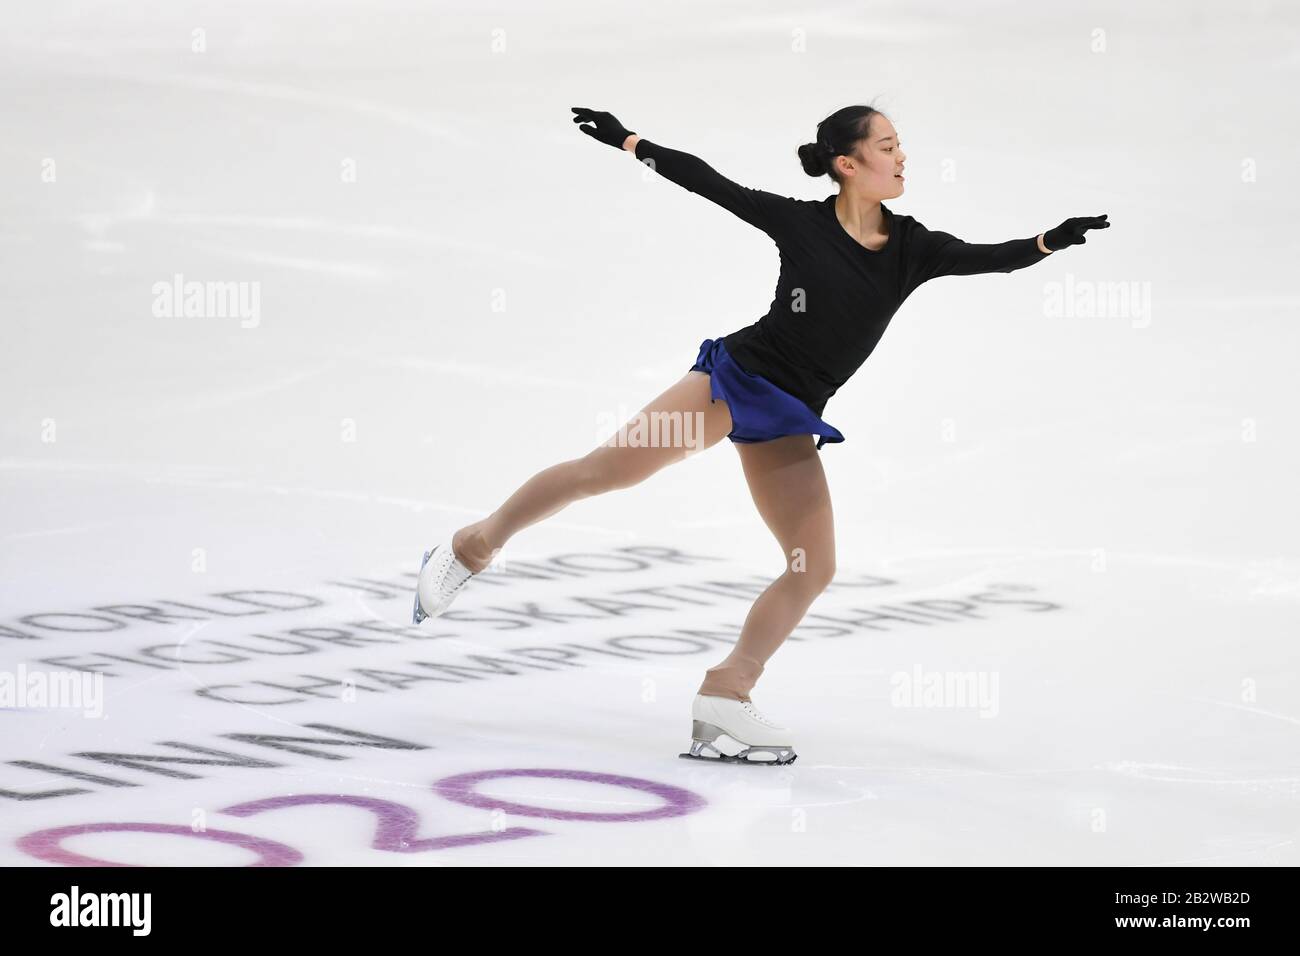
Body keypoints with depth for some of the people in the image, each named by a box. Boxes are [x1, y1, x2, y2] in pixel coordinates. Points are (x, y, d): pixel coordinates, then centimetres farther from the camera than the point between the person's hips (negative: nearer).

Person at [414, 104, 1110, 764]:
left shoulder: (913, 248, -2)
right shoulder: (800, 223, -9)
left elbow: (988, 258, -15)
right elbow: (709, 183, -4)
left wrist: (1050, 242, -32)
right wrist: (626, 140, -4)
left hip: (788, 418, 5)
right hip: (738, 375, -4)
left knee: (814, 568, -5)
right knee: (606, 469, -13)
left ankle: (725, 700, 2)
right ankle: (474, 547, 7)